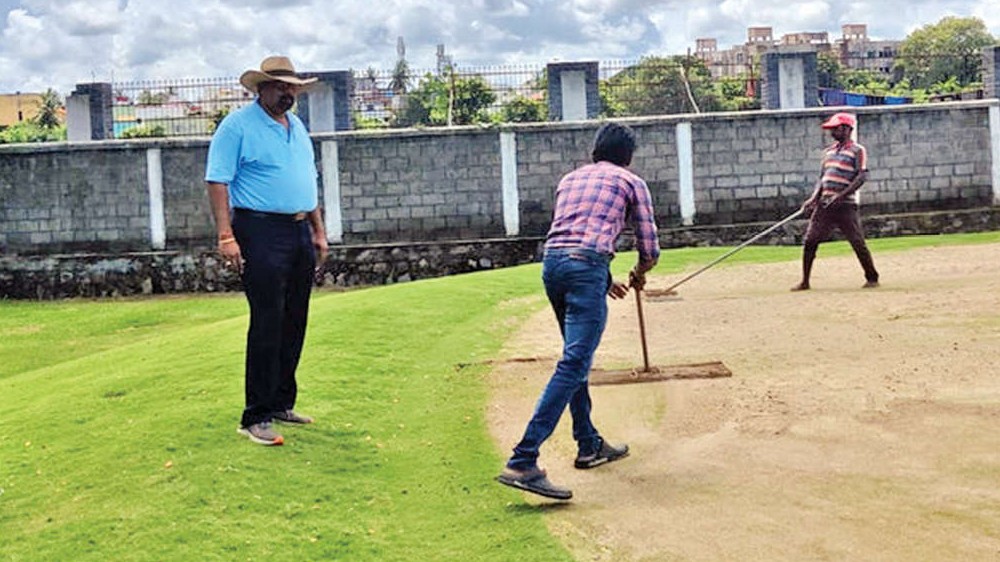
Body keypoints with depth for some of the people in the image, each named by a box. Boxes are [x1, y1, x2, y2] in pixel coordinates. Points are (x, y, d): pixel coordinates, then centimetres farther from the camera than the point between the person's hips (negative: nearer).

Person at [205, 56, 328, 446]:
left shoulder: (297, 127, 17)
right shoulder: (238, 126, -6)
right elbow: (217, 181, -12)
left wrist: (318, 230, 19)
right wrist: (226, 236, -20)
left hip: (300, 232, 8)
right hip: (261, 232, -8)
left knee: (294, 323, 10)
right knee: (267, 325, -9)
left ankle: (282, 404, 22)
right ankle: (256, 417, -3)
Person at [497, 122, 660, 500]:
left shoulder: (570, 178, 28)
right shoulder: (631, 182, 14)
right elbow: (649, 248, 13)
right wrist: (639, 275, 35)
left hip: (551, 262, 7)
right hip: (587, 266, -7)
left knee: (578, 358, 22)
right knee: (573, 365, -13)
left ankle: (589, 444, 29)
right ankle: (522, 462, -23)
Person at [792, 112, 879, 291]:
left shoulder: (857, 150, -3)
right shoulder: (829, 151, 18)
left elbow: (862, 176, -12)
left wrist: (841, 195, -21)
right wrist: (814, 198, 5)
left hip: (846, 205, -6)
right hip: (824, 204, 6)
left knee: (858, 243, -5)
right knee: (809, 241, 0)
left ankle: (872, 278, 10)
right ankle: (805, 282, 8)